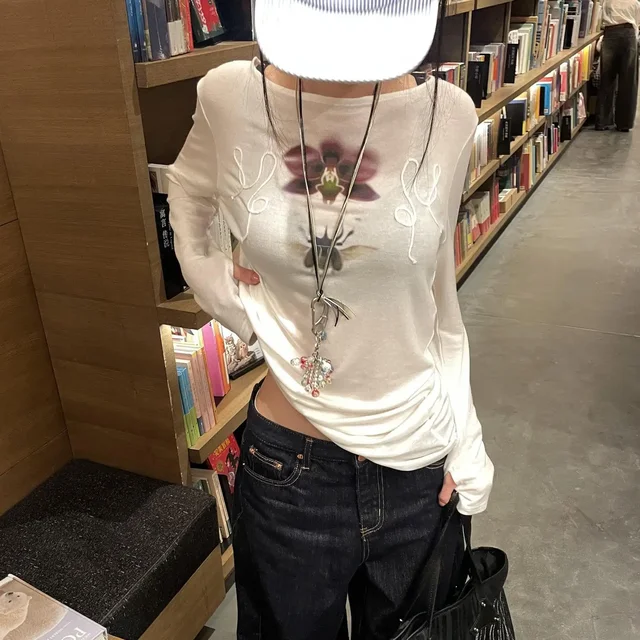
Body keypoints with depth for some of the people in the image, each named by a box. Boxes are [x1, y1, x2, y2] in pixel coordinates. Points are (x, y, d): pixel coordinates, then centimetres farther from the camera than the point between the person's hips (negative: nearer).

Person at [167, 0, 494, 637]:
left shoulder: (448, 117, -9)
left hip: (417, 464, 1)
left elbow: (437, 297, 1)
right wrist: (229, 302, -4)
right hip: (287, 464, 0)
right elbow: (189, 199, 11)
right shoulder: (230, 98, -11)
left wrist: (465, 442, 3)